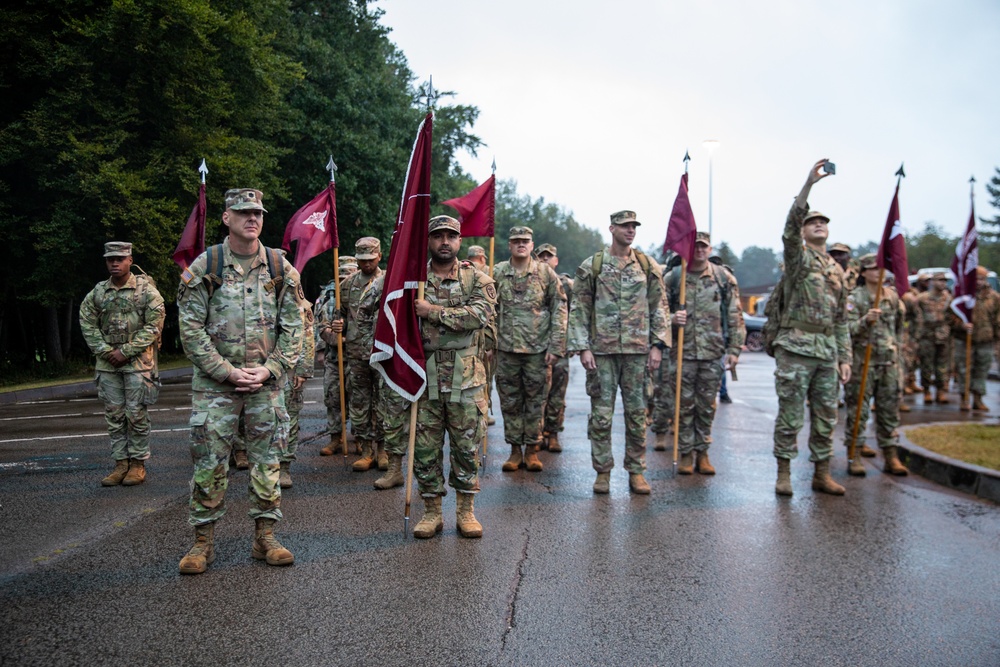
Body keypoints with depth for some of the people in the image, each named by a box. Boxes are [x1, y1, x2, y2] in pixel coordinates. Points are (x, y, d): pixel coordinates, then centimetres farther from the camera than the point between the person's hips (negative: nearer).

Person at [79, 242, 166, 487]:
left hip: (138, 362, -4)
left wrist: (126, 351, -12)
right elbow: (87, 324, 9)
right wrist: (105, 351, -5)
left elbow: (154, 326, -8)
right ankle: (121, 463, 16)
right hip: (107, 363, 4)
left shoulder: (146, 290, -4)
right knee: (114, 415, 7)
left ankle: (138, 464, 10)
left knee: (137, 414, 0)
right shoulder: (97, 292, 9)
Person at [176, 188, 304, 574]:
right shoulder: (204, 267, -2)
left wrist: (269, 370, -8)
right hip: (215, 382, -2)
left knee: (267, 459, 7)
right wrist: (228, 371, -12)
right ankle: (203, 541, 15)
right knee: (209, 461, 2)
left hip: (266, 382, 2)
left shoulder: (280, 267, 3)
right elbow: (191, 329, -5)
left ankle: (265, 537, 18)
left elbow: (293, 327, 4)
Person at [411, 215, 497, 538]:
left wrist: (434, 311, -17)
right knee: (425, 447, 6)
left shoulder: (477, 279, 3)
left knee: (466, 445, 6)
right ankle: (432, 511, 19)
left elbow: (480, 314, -15)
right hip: (424, 375, 1)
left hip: (466, 377, -1)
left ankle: (466, 511, 20)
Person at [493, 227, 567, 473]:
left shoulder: (546, 273, 1)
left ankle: (532, 449, 17)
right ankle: (515, 449, 18)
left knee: (536, 400, 6)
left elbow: (559, 310, -1)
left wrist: (556, 347, -6)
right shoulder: (497, 274, 4)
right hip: (506, 349, 1)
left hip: (538, 349, -1)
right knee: (510, 401, 7)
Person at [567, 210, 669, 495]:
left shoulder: (647, 266, 7)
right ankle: (603, 471, 14)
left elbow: (659, 307, 8)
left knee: (637, 413, 7)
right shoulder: (591, 266, 1)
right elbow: (579, 310, 0)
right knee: (601, 413, 2)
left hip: (638, 350, 2)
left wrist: (657, 345, 0)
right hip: (602, 350, -1)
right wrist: (582, 348, -7)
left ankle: (636, 471, 17)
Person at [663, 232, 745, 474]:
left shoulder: (724, 278, 4)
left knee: (707, 406, 9)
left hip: (713, 353, 1)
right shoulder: (672, 277, 2)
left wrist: (735, 349, 0)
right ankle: (686, 453, 16)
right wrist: (672, 318, -16)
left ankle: (702, 452, 21)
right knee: (685, 405, 5)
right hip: (683, 352, -1)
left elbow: (735, 316, 5)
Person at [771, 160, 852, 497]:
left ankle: (822, 474, 20)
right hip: (796, 348, -6)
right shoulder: (798, 256, 2)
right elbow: (791, 225, -19)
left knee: (826, 417, 10)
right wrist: (809, 183, -27)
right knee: (790, 415, -2)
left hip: (827, 351, 6)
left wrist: (845, 358, 12)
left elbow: (842, 318, 18)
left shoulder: (837, 270, 18)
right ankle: (784, 473, 8)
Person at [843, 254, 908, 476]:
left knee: (890, 410, 8)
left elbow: (899, 327, 20)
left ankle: (891, 456, 15)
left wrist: (897, 351, 17)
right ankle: (854, 455, 6)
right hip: (862, 362, -5)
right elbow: (848, 330, -14)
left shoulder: (893, 296, 11)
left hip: (889, 362, 5)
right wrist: (865, 320, -30)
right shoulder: (854, 298, -5)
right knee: (858, 410, -1)